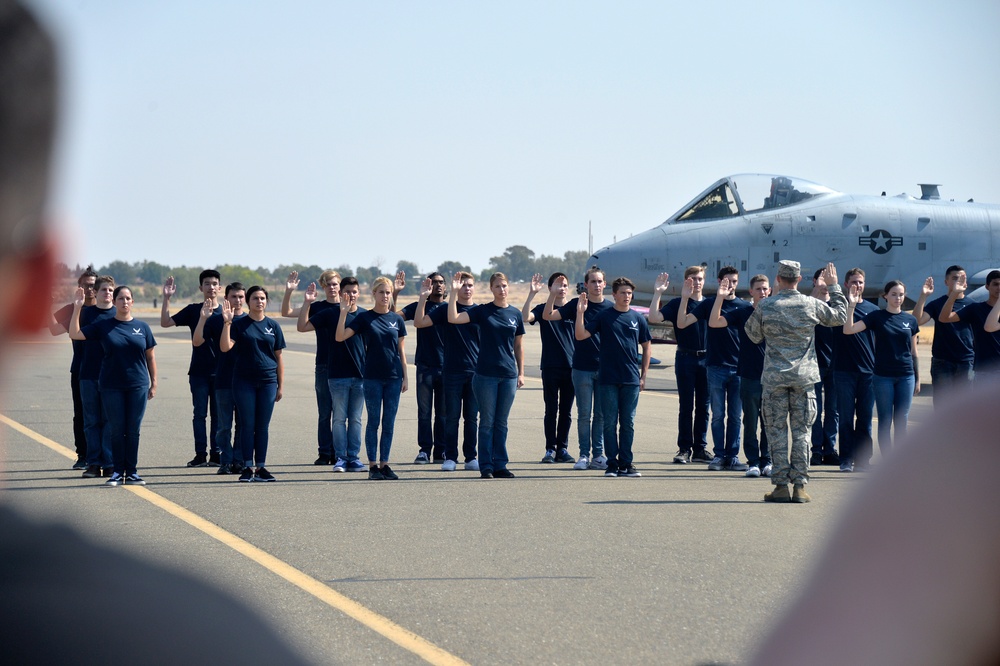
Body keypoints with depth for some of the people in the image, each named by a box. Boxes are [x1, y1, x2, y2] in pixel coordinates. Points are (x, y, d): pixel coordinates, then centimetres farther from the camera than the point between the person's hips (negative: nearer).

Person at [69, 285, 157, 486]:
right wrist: (77, 309, -8)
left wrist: (153, 383, 6)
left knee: (133, 430, 3)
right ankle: (118, 472, 10)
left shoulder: (142, 327, 5)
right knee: (116, 430, 2)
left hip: (137, 386, 1)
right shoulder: (103, 326, 3)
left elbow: (150, 357, 9)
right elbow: (74, 334, 0)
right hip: (111, 386, -1)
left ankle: (131, 472, 11)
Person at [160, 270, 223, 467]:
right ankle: (200, 454, 4)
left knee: (218, 414, 3)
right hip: (198, 371, 0)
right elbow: (165, 323, -2)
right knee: (200, 413, 1)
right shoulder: (193, 310, 3)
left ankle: (216, 454, 8)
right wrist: (166, 298, -11)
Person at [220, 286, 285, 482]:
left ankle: (260, 467, 10)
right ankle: (248, 467, 3)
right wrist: (227, 323, -21)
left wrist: (280, 386, 7)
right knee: (247, 424, 0)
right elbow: (225, 347, -11)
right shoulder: (239, 324, 2)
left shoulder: (273, 325, 8)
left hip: (268, 381, 2)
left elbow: (279, 357, 10)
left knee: (263, 426, 5)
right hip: (244, 381, -2)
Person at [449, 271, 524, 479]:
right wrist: (454, 292, -17)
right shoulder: (482, 311, 0)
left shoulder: (515, 313, 8)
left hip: (509, 375, 3)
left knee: (501, 423, 8)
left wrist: (521, 373, 8)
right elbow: (453, 319, -11)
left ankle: (500, 465, 13)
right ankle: (486, 467, 5)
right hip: (486, 374, -3)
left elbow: (518, 346, 13)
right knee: (487, 422, 1)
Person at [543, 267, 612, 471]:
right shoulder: (576, 304, 1)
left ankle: (598, 455, 12)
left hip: (605, 369, 1)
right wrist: (553, 295, -18)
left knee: (602, 414, 5)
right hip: (582, 368, -1)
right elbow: (548, 316, -5)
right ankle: (584, 455, 9)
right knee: (584, 415, 2)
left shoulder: (611, 307, 5)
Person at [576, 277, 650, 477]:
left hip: (631, 379, 2)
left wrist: (643, 375, 8)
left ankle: (626, 463, 10)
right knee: (610, 423, 1)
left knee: (628, 423, 5)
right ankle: (612, 463, 6)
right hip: (608, 378, -1)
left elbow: (646, 347, 14)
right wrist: (580, 313, -17)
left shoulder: (638, 318, 7)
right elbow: (580, 335, -4)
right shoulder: (604, 317, 2)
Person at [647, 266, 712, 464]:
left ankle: (700, 448, 13)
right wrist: (657, 293, -18)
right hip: (686, 358, -3)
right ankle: (684, 449, 4)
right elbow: (654, 317, -13)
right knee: (686, 406, -1)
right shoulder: (678, 303, -1)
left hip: (706, 358, 3)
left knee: (703, 406, 7)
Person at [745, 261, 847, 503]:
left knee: (776, 431, 4)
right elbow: (840, 316, 15)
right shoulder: (811, 305, -2)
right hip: (804, 376, 1)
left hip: (774, 377, -1)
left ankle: (781, 485, 1)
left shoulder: (765, 306, -5)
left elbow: (754, 335, 8)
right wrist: (834, 286, 25)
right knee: (801, 431, 6)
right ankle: (800, 486, 4)